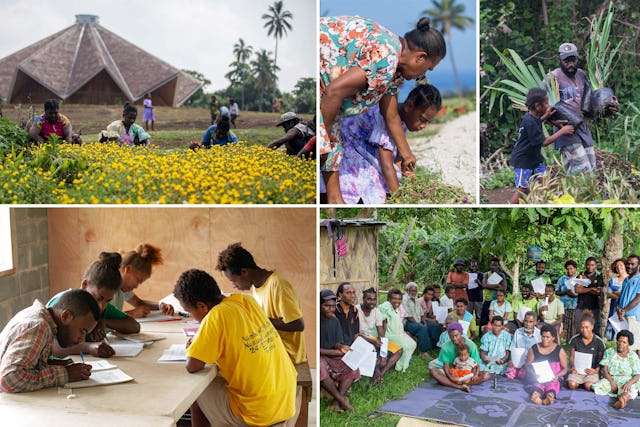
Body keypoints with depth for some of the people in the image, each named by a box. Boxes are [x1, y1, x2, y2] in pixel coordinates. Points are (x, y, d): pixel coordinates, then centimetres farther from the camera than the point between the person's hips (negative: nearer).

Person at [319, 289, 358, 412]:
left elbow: (337, 342, 7)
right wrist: (332, 352, -16)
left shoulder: (334, 321, 10)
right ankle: (341, 399, -22)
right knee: (321, 368, -38)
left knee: (352, 368, -17)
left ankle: (336, 402, -21)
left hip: (333, 356, 6)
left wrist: (341, 347, -18)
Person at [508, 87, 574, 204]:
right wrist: (562, 131, -15)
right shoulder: (529, 122, -29)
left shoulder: (532, 116, -2)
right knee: (522, 189, -3)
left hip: (534, 157, 9)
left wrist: (545, 116, 9)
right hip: (523, 160, -9)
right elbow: (544, 142, -23)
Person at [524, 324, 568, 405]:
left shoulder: (559, 350, 9)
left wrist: (557, 375, -12)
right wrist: (534, 374, -11)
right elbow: (528, 366, 12)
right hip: (536, 379, 0)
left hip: (553, 380, 0)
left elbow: (564, 369, 10)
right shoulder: (534, 349, 10)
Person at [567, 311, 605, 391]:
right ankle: (580, 382, 7)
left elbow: (601, 360, 4)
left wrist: (596, 370, -14)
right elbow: (571, 356, 10)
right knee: (571, 384, -26)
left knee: (588, 386, -30)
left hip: (592, 370, -1)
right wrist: (573, 367, -9)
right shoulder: (575, 339, 1)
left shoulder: (598, 341, -3)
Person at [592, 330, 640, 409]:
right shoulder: (609, 352, 7)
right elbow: (604, 369, 1)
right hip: (610, 380, 2)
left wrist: (629, 383, -22)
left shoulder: (633, 357, 3)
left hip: (626, 382, -2)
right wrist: (612, 382, -16)